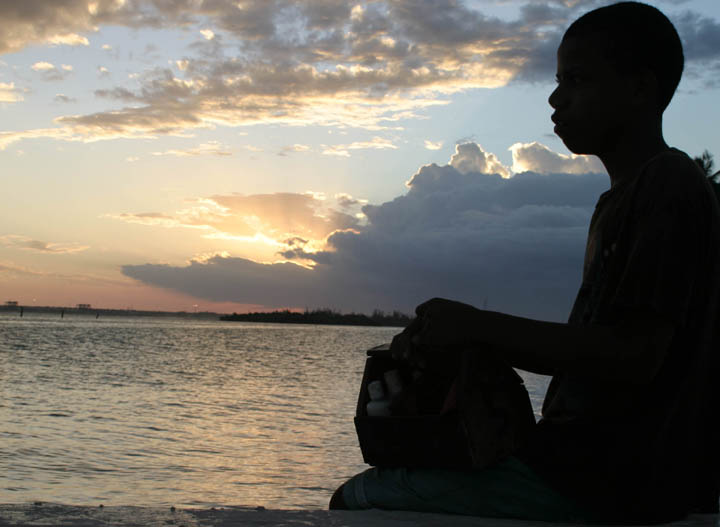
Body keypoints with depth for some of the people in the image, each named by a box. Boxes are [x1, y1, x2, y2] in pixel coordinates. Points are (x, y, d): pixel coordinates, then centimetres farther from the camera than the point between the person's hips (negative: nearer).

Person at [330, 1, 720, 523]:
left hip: (624, 478, -10)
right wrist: (459, 339, 6)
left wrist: (481, 326, -18)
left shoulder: (669, 187, -14)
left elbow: (635, 355, -23)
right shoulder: (618, 202, 18)